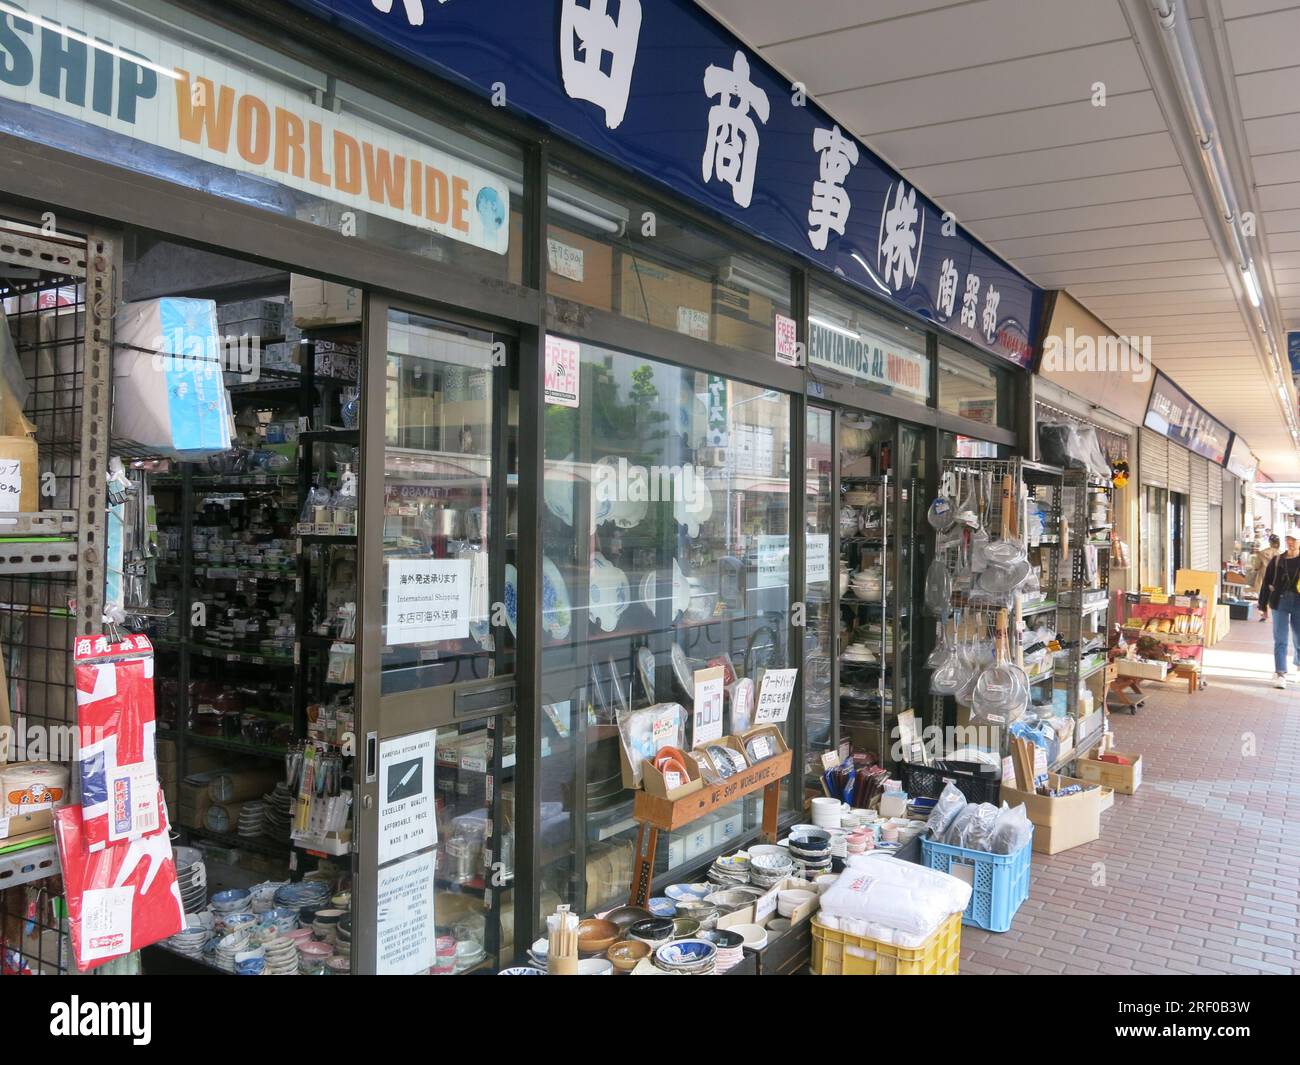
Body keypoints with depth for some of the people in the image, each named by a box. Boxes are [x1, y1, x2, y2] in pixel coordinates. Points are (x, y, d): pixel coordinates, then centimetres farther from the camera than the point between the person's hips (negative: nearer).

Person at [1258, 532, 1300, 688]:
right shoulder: (1277, 561, 3)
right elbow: (1266, 584, 7)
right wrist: (1263, 606, 6)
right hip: (1280, 603, 1)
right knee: (1280, 641, 1)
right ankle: (1280, 674, 2)